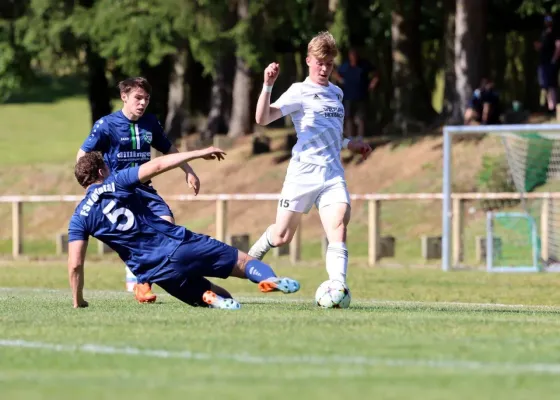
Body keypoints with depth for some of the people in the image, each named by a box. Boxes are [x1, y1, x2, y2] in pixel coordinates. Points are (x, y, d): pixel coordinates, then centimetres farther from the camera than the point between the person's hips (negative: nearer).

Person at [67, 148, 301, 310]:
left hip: (159, 271, 1)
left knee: (222, 300, 21)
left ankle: (210, 297, -18)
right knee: (244, 262, 6)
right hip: (181, 244, -1)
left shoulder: (79, 218, 6)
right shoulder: (116, 183, 4)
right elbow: (157, 165, -2)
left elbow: (75, 265, -1)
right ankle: (269, 278, -31)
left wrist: (78, 302, 12)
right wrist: (200, 153, 5)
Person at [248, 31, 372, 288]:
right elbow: (263, 118, -18)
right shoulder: (299, 92, -4)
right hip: (303, 173, -4)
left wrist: (349, 144, 27)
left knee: (339, 224, -21)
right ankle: (253, 257, 38)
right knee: (281, 237, 5)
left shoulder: (336, 93, 17)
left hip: (333, 174, 4)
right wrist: (268, 85, -27)